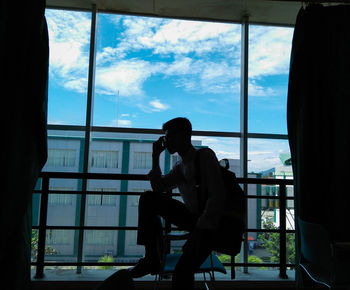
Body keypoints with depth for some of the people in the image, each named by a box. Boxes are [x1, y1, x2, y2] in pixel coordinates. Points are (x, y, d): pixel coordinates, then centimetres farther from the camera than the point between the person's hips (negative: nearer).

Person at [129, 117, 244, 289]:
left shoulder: (204, 155, -7)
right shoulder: (180, 167, 16)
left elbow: (217, 197, -18)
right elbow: (159, 187, 13)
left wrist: (200, 233, -26)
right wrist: (156, 156, 7)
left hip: (216, 223, -7)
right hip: (195, 219, 7)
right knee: (148, 199, -5)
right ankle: (151, 257, -6)